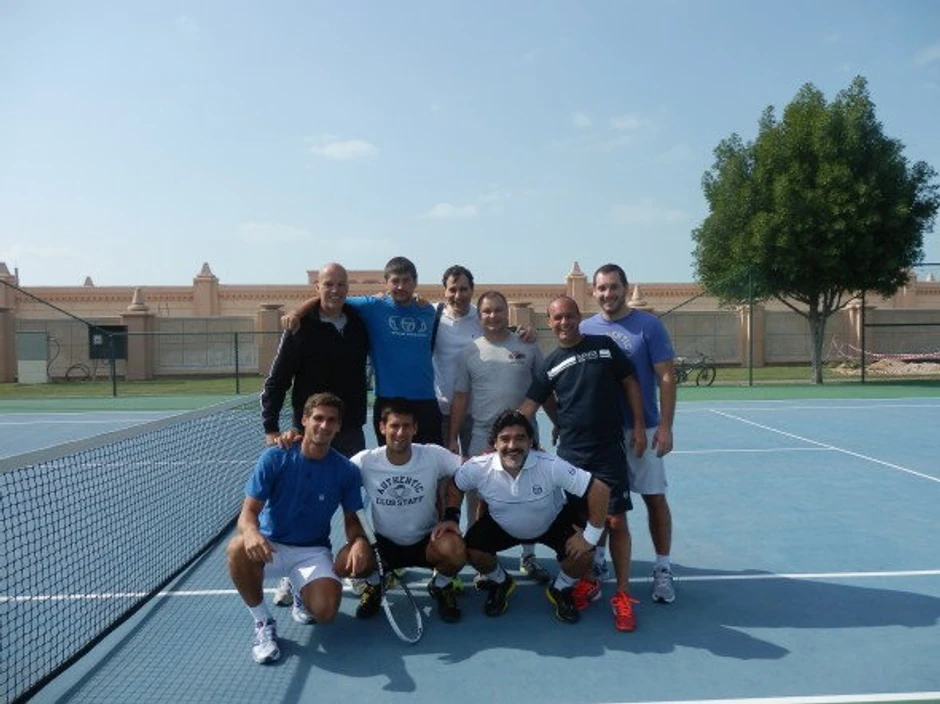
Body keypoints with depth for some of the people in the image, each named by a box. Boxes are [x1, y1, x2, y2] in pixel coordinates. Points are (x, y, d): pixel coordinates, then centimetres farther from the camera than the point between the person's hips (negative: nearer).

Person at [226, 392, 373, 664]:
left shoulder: (346, 471, -7)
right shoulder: (275, 458, -11)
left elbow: (352, 520, 1)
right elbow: (249, 511, -13)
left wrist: (359, 541, -24)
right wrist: (251, 531, -38)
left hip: (313, 552, 1)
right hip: (270, 546, 0)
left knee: (324, 611, -26)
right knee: (238, 549, -35)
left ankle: (304, 596, 14)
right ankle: (263, 623, -10)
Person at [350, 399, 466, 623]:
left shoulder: (434, 456, -15)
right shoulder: (365, 461, -14)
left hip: (426, 542, -1)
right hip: (383, 544, 1)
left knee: (455, 550, -31)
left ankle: (441, 585, 7)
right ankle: (373, 585, 14)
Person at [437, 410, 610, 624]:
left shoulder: (551, 466, -36)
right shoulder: (478, 467, -28)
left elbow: (600, 490, -34)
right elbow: (454, 486, -4)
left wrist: (590, 536, -30)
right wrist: (451, 517, -16)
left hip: (554, 522, -1)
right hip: (501, 526, 2)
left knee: (582, 555, -23)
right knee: (472, 550, -20)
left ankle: (561, 590, 14)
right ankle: (500, 583, 16)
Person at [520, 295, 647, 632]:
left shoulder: (604, 346, -1)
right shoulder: (550, 364, 3)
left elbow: (630, 383, 5)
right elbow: (528, 407, 2)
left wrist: (639, 425, -2)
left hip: (610, 451, -2)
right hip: (570, 453, 2)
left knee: (616, 521, -1)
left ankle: (622, 595, 13)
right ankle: (587, 582, 29)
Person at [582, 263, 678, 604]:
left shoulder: (649, 325, -6)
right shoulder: (585, 329, 3)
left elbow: (667, 378, -7)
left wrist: (665, 426, -14)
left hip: (642, 429, -3)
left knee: (655, 498, 5)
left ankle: (663, 568, 18)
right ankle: (596, 560, 28)